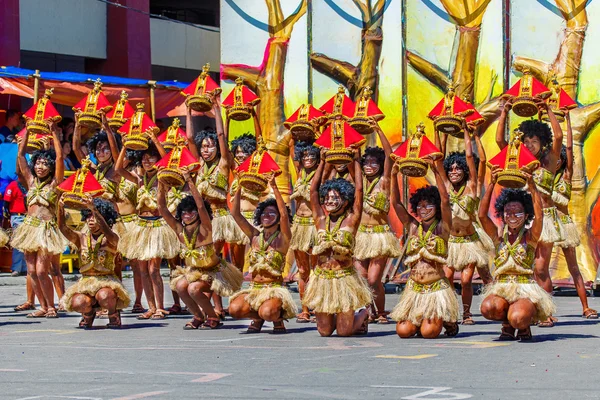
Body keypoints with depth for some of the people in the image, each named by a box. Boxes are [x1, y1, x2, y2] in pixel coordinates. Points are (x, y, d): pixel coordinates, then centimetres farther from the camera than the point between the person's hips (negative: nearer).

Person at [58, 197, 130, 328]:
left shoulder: (111, 239, -5)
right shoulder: (81, 238, 5)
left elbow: (106, 230, -29)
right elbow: (63, 228, -10)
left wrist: (94, 209, -43)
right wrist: (60, 207, -28)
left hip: (107, 282, -3)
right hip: (86, 282, 3)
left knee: (104, 297, -38)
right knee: (77, 303, -29)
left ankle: (114, 313, -1)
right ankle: (89, 313, 10)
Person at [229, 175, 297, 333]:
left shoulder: (282, 238, -2)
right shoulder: (255, 236, 10)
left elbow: (284, 215, -20)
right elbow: (236, 214, 3)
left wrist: (274, 187, -25)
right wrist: (239, 188, -8)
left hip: (275, 288, -4)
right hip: (254, 288, 4)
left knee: (267, 312, -35)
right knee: (234, 309, -24)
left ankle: (278, 318, 4)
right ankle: (257, 317, 10)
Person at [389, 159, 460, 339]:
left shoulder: (442, 228, -2)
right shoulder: (413, 226, 8)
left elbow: (445, 201, -16)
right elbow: (396, 203, 4)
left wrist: (437, 172, -22)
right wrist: (394, 176, -7)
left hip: (436, 287, -4)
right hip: (414, 288, 4)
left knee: (429, 332, -17)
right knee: (403, 331, -9)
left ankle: (448, 321, 16)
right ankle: (419, 322, 24)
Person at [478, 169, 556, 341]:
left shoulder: (530, 236, 2)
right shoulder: (499, 236, 9)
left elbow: (539, 216, -18)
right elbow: (482, 215, -6)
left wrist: (532, 186, -26)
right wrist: (492, 184, -14)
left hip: (525, 289, -2)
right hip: (500, 289, 3)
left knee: (518, 318, -34)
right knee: (488, 308, -32)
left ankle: (524, 326, 7)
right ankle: (507, 325, 4)